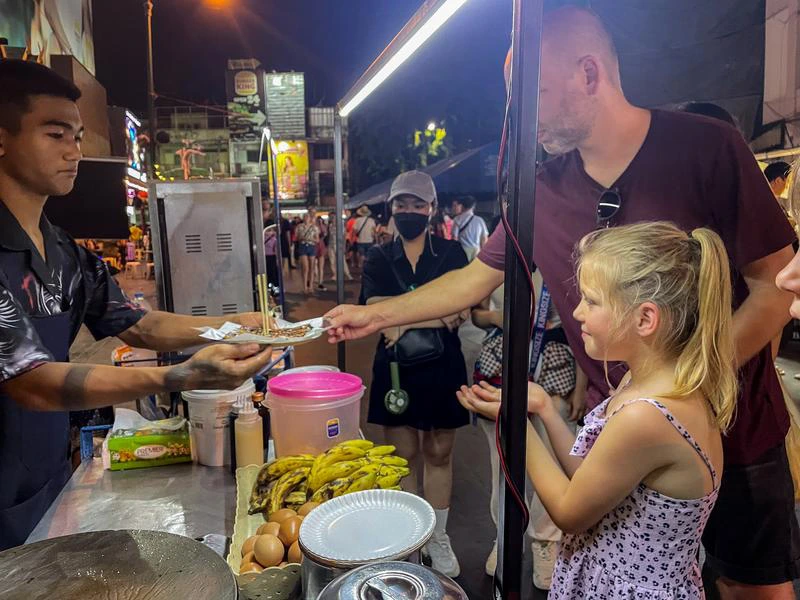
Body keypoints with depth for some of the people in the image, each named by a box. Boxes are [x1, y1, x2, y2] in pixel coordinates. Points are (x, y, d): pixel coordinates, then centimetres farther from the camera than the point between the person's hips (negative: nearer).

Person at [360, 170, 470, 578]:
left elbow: (459, 313, -11)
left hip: (442, 368, 0)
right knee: (402, 455, 10)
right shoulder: (379, 259, 2)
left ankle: (438, 538, 28)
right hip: (395, 369, 1)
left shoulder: (451, 254, 0)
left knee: (439, 454, 10)